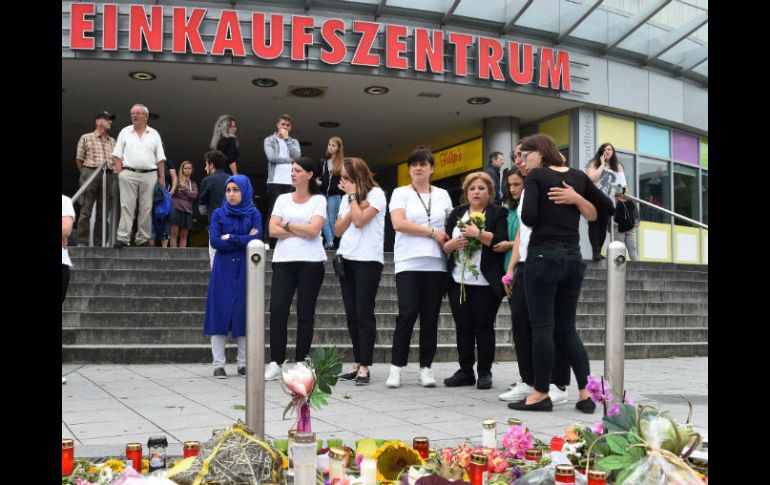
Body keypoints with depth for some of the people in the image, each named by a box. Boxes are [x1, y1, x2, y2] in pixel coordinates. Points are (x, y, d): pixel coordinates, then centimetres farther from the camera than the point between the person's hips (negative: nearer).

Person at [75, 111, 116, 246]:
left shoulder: (113, 141, 19)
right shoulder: (86, 138, 9)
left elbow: (116, 159, 17)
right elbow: (79, 159, 9)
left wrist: (113, 174, 7)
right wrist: (85, 174, 9)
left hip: (108, 176, 4)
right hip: (90, 173, -4)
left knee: (103, 212, 2)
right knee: (86, 210, -7)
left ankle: (99, 243, 6)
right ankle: (82, 242, -6)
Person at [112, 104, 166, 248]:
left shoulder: (154, 134, 12)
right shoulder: (125, 132, 11)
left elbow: (160, 158, 10)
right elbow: (117, 155, 8)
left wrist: (162, 177, 2)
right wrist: (119, 172, -4)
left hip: (149, 175, 1)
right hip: (129, 174, -1)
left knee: (146, 208, 1)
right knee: (127, 206, -6)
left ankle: (143, 239, 6)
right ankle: (122, 238, -9)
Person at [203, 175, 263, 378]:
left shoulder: (254, 214, 4)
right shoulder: (219, 214, 5)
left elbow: (256, 240, -11)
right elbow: (214, 241, -8)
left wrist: (229, 237, -8)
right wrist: (244, 240, -9)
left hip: (246, 271, 0)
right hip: (223, 271, 0)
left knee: (245, 314, 2)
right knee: (220, 313, -2)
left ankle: (243, 363, 12)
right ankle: (219, 364, 3)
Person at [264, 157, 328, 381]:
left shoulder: (318, 200, 4)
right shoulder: (283, 199, 12)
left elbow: (313, 230, -11)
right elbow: (273, 230, 1)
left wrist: (288, 224, -2)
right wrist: (302, 231, -5)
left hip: (310, 262, -2)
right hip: (283, 261, 3)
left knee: (305, 313, 1)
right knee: (277, 310, -6)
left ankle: (301, 363, 8)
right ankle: (276, 363, 0)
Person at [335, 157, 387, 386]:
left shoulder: (376, 194, -4)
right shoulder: (346, 198, 18)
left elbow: (360, 221, -17)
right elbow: (338, 230, 10)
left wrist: (353, 195, -7)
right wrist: (352, 203, -3)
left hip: (368, 260, -7)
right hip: (346, 259, 7)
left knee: (364, 314, -8)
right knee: (352, 315, 5)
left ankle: (364, 367, -6)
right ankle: (358, 364, 10)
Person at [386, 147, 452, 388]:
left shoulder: (442, 195, 15)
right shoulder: (401, 193, 5)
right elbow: (398, 223, -10)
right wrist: (432, 232, -10)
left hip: (436, 264, 3)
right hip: (408, 262, -3)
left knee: (430, 317, 3)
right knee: (407, 314, -11)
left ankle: (425, 368, 12)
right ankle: (396, 367, -1)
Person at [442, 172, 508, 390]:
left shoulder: (498, 213, 1)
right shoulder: (456, 213, 15)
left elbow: (502, 241, -14)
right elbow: (444, 245, 12)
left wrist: (478, 233, -18)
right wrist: (453, 244, -8)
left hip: (486, 283, -4)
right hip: (459, 281, 4)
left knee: (484, 327, 1)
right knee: (463, 327, 7)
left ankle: (485, 372, 11)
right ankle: (465, 371, 16)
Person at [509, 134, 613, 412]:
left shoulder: (536, 176, -4)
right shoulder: (578, 177, 13)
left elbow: (528, 218, -14)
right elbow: (608, 208, 18)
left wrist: (544, 219, 8)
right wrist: (576, 199, 10)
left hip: (543, 255, -6)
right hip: (573, 257, 6)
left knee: (542, 328, 0)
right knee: (567, 329, 12)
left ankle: (541, 394, 5)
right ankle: (586, 393, 8)